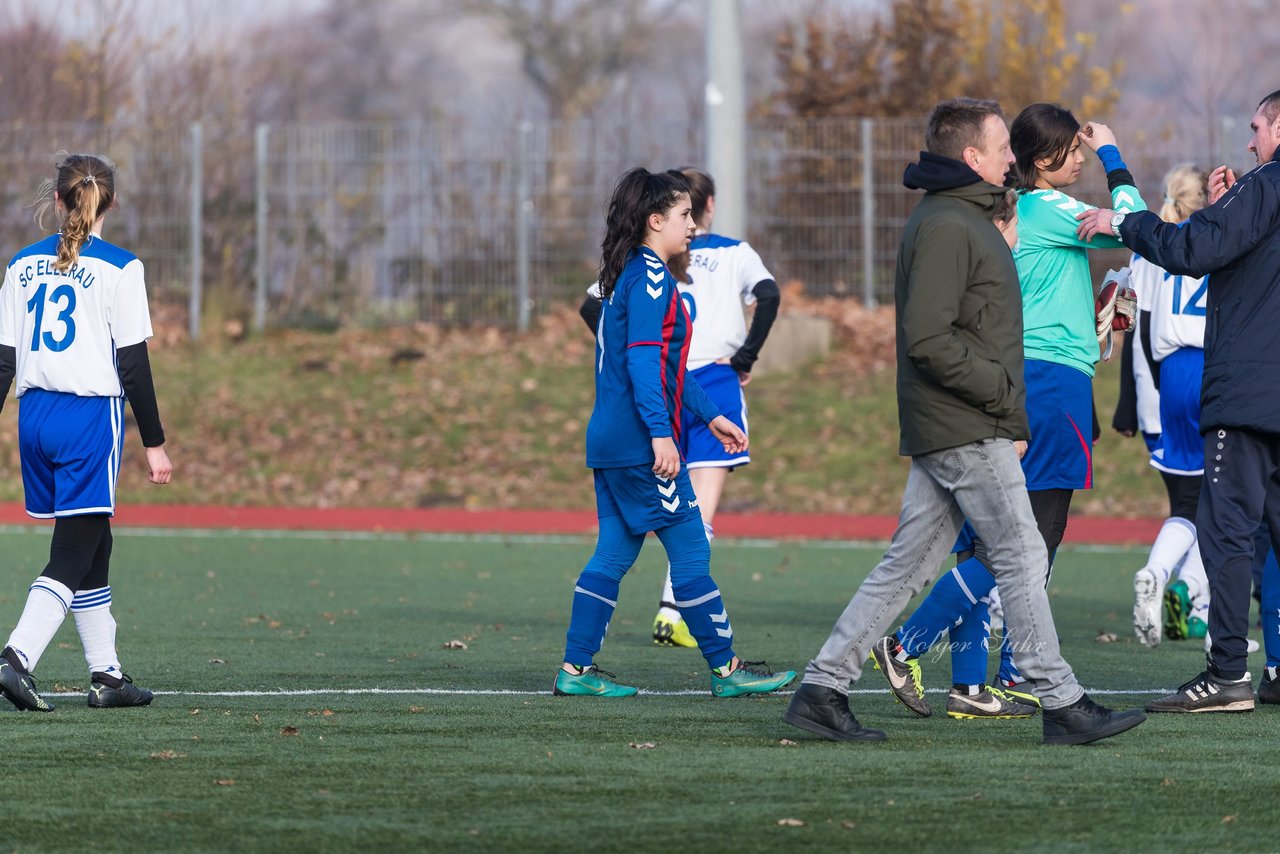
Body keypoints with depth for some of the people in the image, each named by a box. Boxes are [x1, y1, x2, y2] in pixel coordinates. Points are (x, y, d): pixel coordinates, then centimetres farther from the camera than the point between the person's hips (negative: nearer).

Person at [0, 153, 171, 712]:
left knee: (92, 545, 16)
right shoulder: (118, 269, -6)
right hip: (92, 415, -5)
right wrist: (154, 442, 0)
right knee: (72, 555, -5)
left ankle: (106, 675, 20)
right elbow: (133, 365, -7)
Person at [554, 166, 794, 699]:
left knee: (614, 553, 10)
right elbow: (644, 361, -21)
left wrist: (710, 416, 28)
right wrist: (660, 433, -25)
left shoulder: (633, 276, 19)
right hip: (641, 446, -10)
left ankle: (576, 669, 8)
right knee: (690, 550, -3)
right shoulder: (650, 279, -13)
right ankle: (726, 669, 2)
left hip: (612, 443, 10)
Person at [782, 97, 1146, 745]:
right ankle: (1062, 705, -1)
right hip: (967, 430, -10)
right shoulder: (945, 226, -15)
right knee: (1022, 557, -5)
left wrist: (1001, 393, 15)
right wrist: (1003, 392, -17)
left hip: (947, 426, 10)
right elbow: (928, 339, -22)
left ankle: (822, 688, 8)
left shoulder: (962, 219, 18)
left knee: (907, 564, 9)